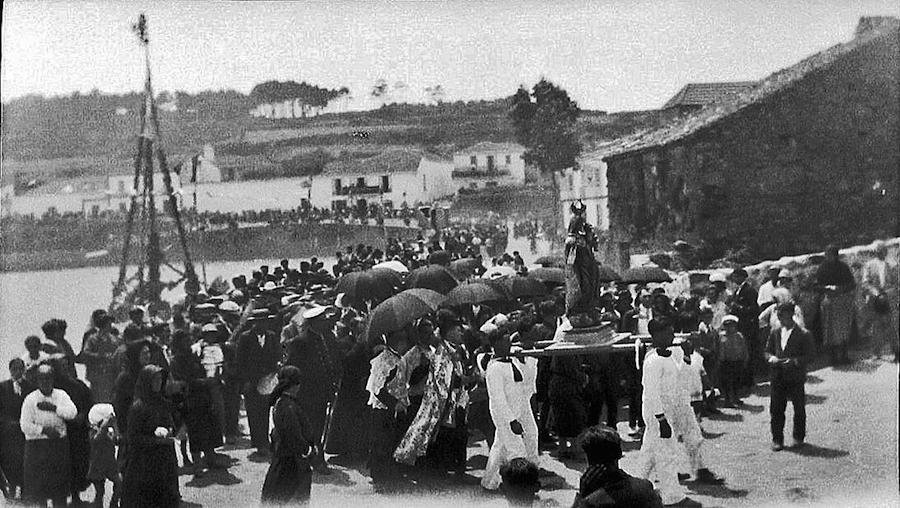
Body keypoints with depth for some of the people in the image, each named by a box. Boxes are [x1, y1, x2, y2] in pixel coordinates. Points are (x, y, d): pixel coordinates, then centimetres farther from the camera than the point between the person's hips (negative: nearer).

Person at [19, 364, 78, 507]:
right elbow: (25, 426, -8)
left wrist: (53, 407, -16)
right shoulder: (30, 399, -3)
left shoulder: (61, 395, 6)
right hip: (37, 445, -3)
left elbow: (72, 412, -9)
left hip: (60, 446, 3)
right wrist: (44, 430, -16)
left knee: (60, 489, 7)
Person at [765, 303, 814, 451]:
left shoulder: (803, 335, -4)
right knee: (776, 409, 0)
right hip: (778, 376, 3)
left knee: (799, 408, 7)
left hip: (796, 377, -3)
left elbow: (808, 356, -6)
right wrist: (772, 358, -7)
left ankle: (799, 437, 23)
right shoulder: (775, 333, 10)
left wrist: (793, 361, -20)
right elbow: (767, 351, 15)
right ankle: (777, 440, 7)